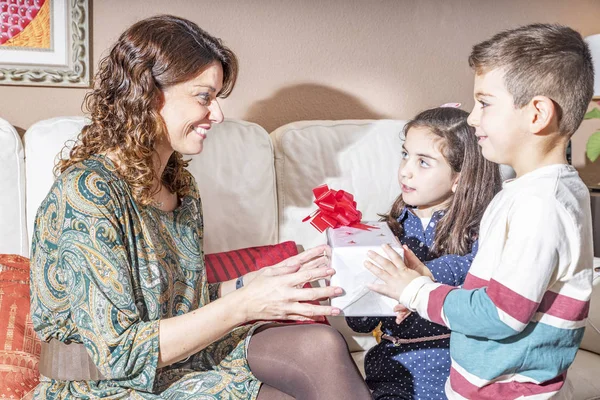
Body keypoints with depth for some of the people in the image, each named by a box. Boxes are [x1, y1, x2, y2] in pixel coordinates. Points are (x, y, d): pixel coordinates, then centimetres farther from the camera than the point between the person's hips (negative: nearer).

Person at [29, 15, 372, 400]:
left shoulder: (181, 185, 5)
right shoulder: (88, 191, -21)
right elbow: (120, 354, -24)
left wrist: (262, 278, -1)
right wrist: (244, 304, -25)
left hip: (180, 358, 7)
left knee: (323, 344, -17)